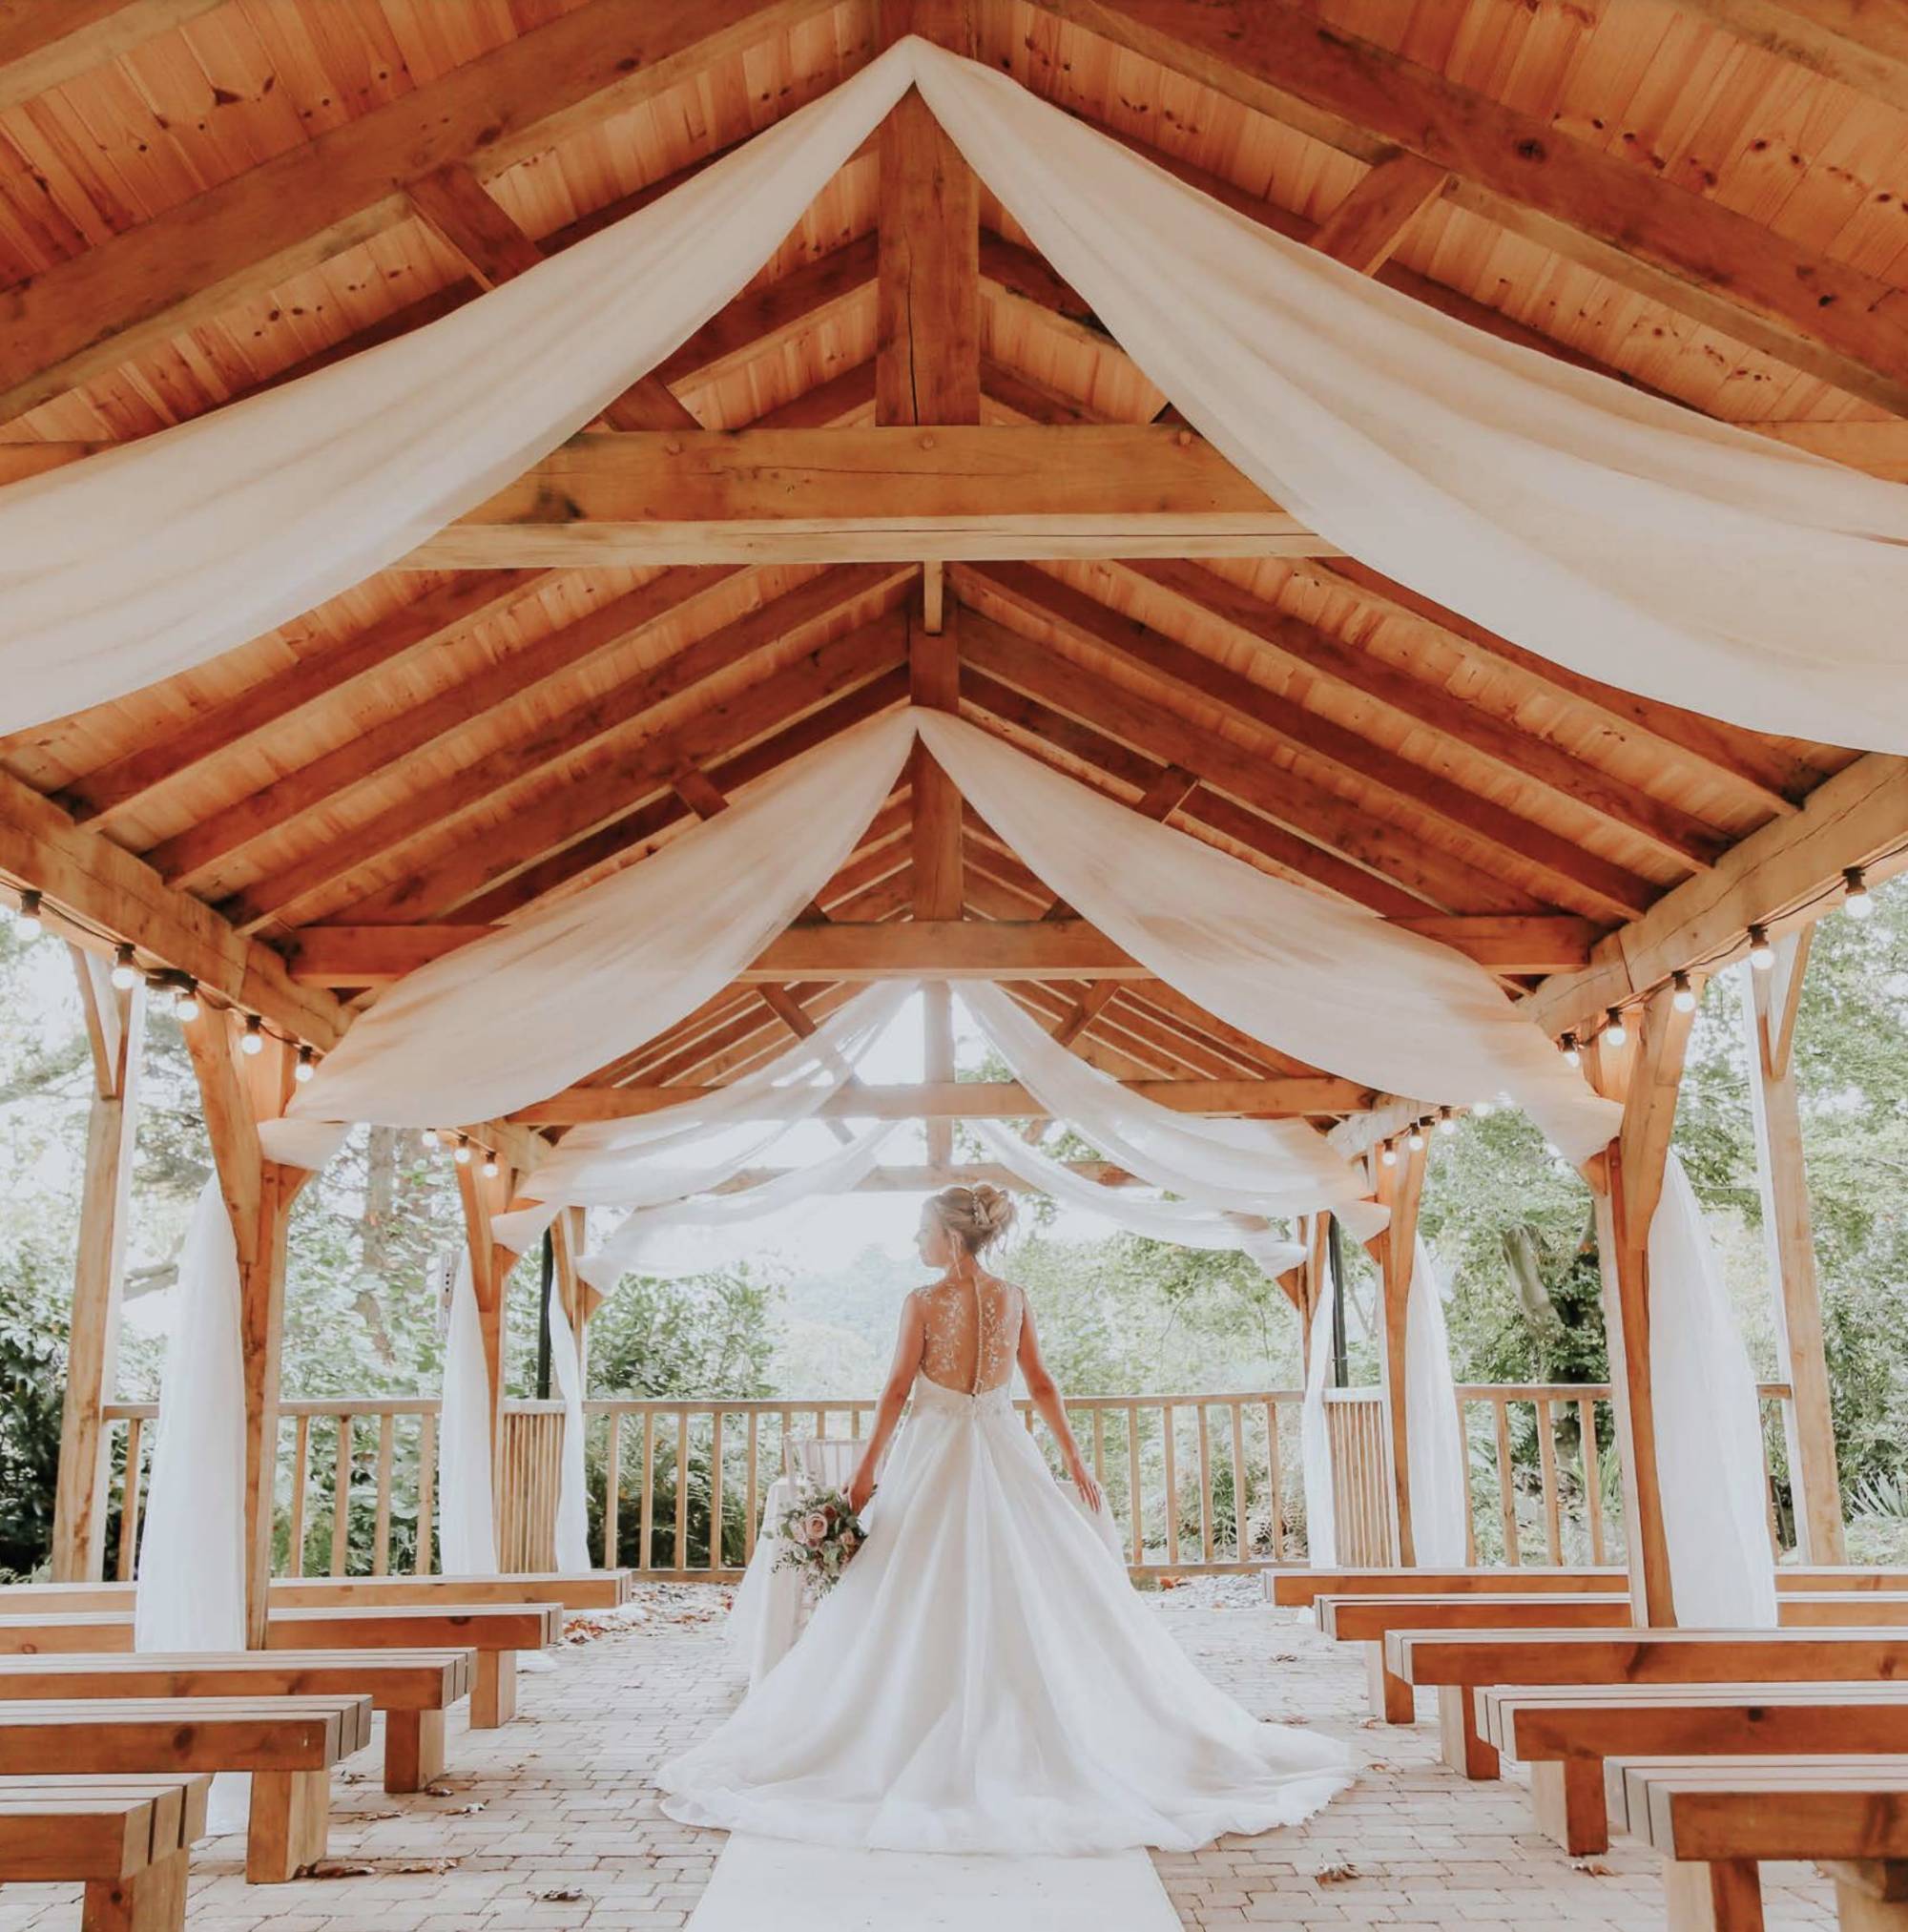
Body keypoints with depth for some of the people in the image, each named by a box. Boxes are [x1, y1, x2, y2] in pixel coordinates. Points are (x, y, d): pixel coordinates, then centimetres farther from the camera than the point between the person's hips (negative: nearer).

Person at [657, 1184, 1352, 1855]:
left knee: (928, 1606, 5)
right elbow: (1041, 1385, 4)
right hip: (1005, 1454, 4)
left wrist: (867, 1470, -4)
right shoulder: (1013, 1298, 1)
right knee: (1039, 1596, 10)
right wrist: (1074, 1458, 11)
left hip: (936, 1457, -4)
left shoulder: (922, 1303, -11)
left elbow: (897, 1392, -10)